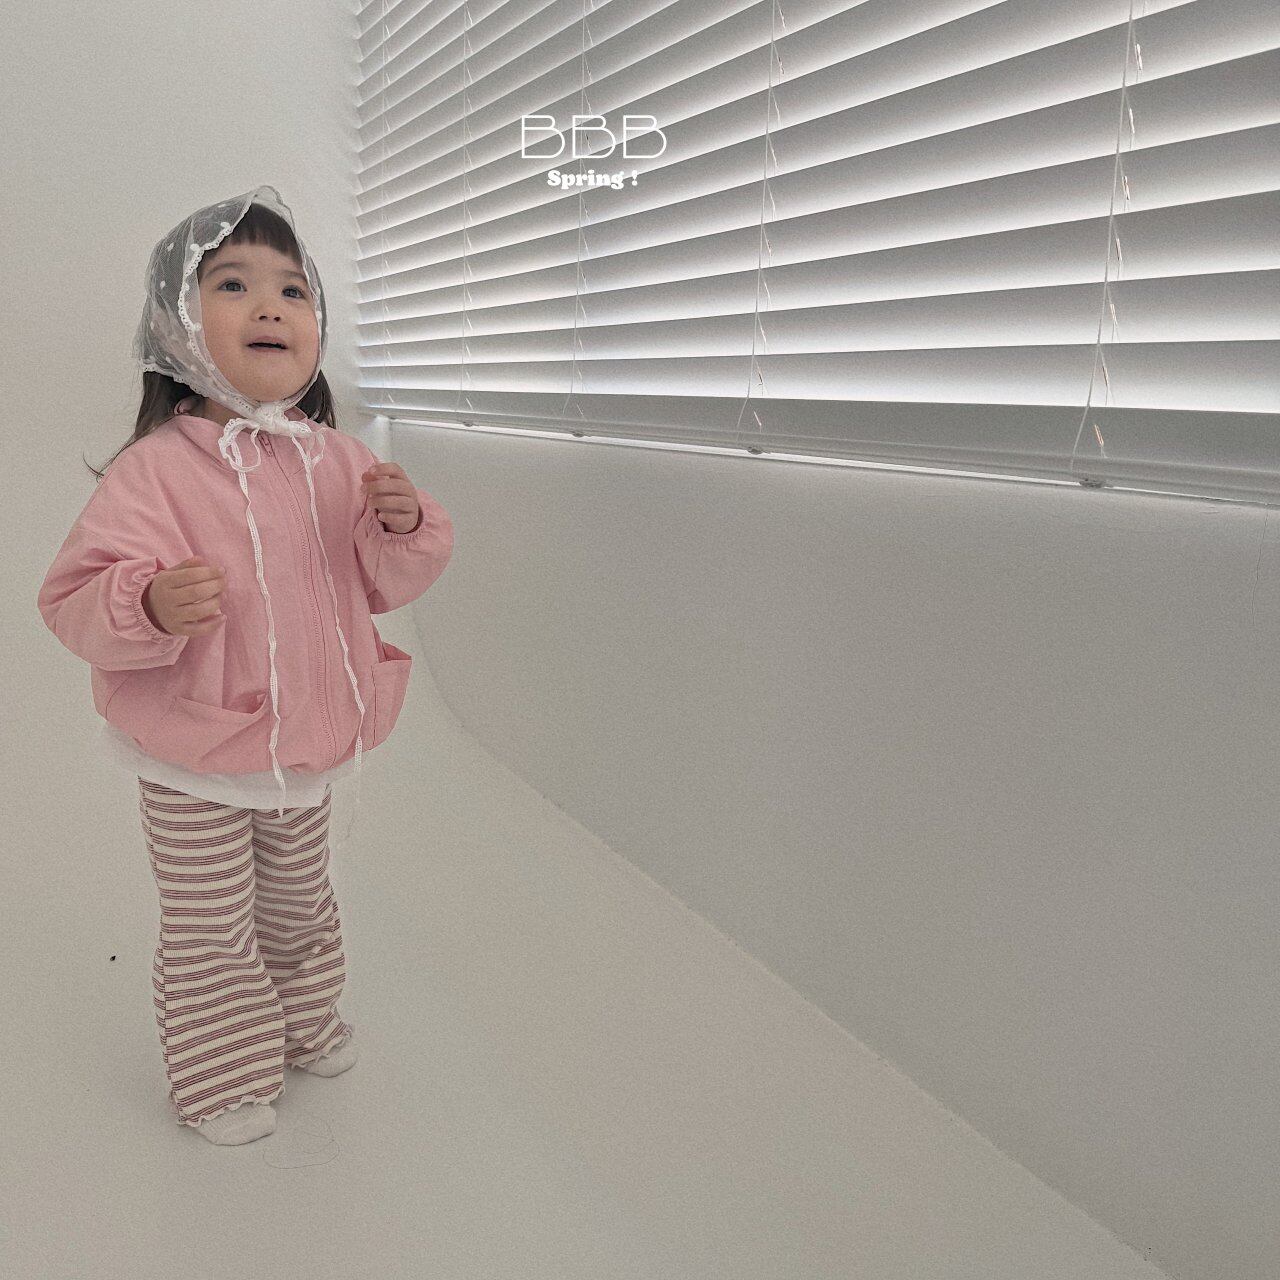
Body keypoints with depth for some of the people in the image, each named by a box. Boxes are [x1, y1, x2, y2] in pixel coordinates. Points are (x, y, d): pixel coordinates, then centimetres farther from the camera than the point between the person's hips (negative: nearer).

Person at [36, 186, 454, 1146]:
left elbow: (386, 583, 2)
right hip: (192, 765, -4)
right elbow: (78, 598, -17)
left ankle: (308, 1022, 50)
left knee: (301, 905, 24)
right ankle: (222, 1073, 37)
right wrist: (149, 607, -38)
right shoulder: (155, 468, -17)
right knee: (211, 930, 12)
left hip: (310, 745, 4)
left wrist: (404, 526, -19)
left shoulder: (338, 459, -4)